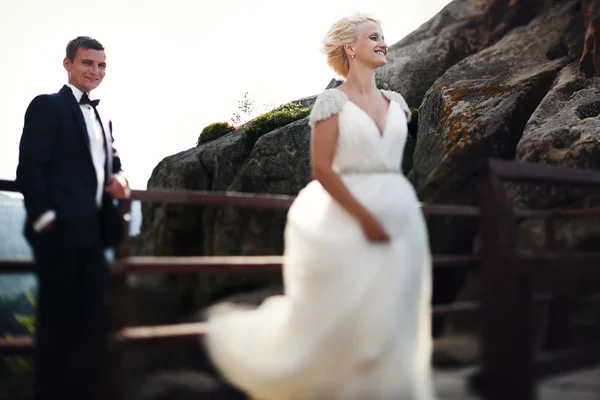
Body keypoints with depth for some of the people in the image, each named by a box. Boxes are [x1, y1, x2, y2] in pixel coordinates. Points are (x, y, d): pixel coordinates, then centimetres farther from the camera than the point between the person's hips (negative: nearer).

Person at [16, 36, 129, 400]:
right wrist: (44, 217, -17)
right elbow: (29, 168, -10)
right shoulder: (47, 106, -3)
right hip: (60, 231, -8)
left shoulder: (102, 119, 21)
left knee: (94, 319, 10)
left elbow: (111, 161, 26)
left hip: (92, 232, 8)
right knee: (57, 321, -2)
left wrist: (117, 178, 2)